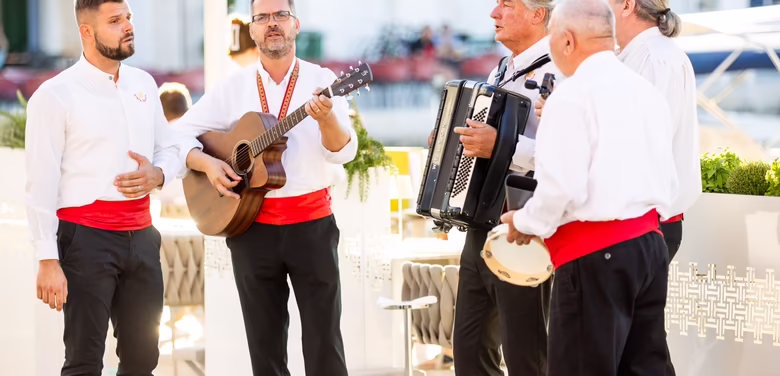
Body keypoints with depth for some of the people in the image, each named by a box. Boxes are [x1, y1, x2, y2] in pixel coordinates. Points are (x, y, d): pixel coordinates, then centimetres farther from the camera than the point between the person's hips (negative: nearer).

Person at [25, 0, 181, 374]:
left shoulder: (143, 83, 12)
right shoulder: (55, 95, -8)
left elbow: (169, 147, 21)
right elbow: (41, 185, -10)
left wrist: (157, 175, -4)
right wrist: (48, 260, -16)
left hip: (141, 235, 6)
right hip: (86, 235, -6)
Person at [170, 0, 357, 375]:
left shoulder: (321, 81, -1)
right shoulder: (232, 88, 4)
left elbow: (344, 151, -12)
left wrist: (326, 120, -32)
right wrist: (207, 164, -12)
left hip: (312, 224, -2)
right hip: (250, 225, 2)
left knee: (324, 338, 0)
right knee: (265, 340, 9)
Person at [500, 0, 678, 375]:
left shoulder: (571, 96, -11)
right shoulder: (647, 91, 13)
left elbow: (561, 186, -18)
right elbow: (668, 182, 16)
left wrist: (526, 224, -2)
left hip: (593, 256, -8)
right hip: (650, 244, 8)